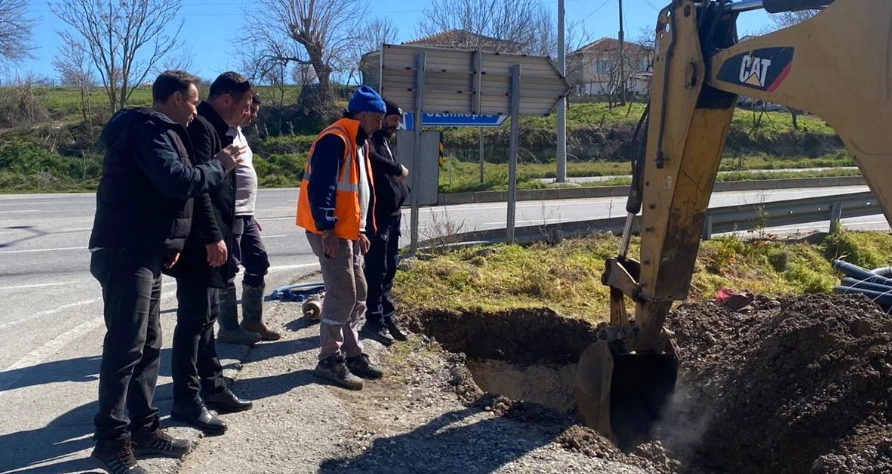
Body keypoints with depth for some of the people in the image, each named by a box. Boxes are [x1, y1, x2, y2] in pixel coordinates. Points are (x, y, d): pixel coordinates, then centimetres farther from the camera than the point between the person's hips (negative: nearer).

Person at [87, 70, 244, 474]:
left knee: (148, 345, 12)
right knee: (126, 346, -7)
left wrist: (169, 243, 8)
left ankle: (142, 427, 20)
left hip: (143, 253, 10)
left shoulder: (155, 130, 21)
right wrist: (220, 166, -8)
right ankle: (111, 440, 1)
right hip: (125, 254, -10)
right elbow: (176, 180, -24)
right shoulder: (148, 129, -11)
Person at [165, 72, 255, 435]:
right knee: (194, 320, -4)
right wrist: (212, 238, -23)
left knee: (206, 317, 15)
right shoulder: (200, 127, -13)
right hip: (200, 245, -10)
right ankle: (186, 400, 5)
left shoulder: (216, 129, 18)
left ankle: (212, 388, 26)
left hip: (211, 243, 11)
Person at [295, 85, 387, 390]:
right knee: (342, 295, -8)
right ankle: (330, 360, 3)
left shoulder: (358, 143, 16)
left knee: (357, 294, 13)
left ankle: (352, 354, 23)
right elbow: (320, 187, -23)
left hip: (348, 231, 10)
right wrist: (328, 230, -23)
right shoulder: (334, 140, -16)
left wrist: (361, 229, 20)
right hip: (330, 232, -10)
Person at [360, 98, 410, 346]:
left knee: (388, 268, 13)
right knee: (376, 269, -6)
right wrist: (398, 169, -21)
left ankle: (386, 317, 22)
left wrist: (401, 191, 9)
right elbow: (372, 159, -33)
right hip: (376, 216, -10)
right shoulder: (370, 140, -10)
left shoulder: (384, 142, 20)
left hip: (391, 214, 10)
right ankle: (374, 321, 2)